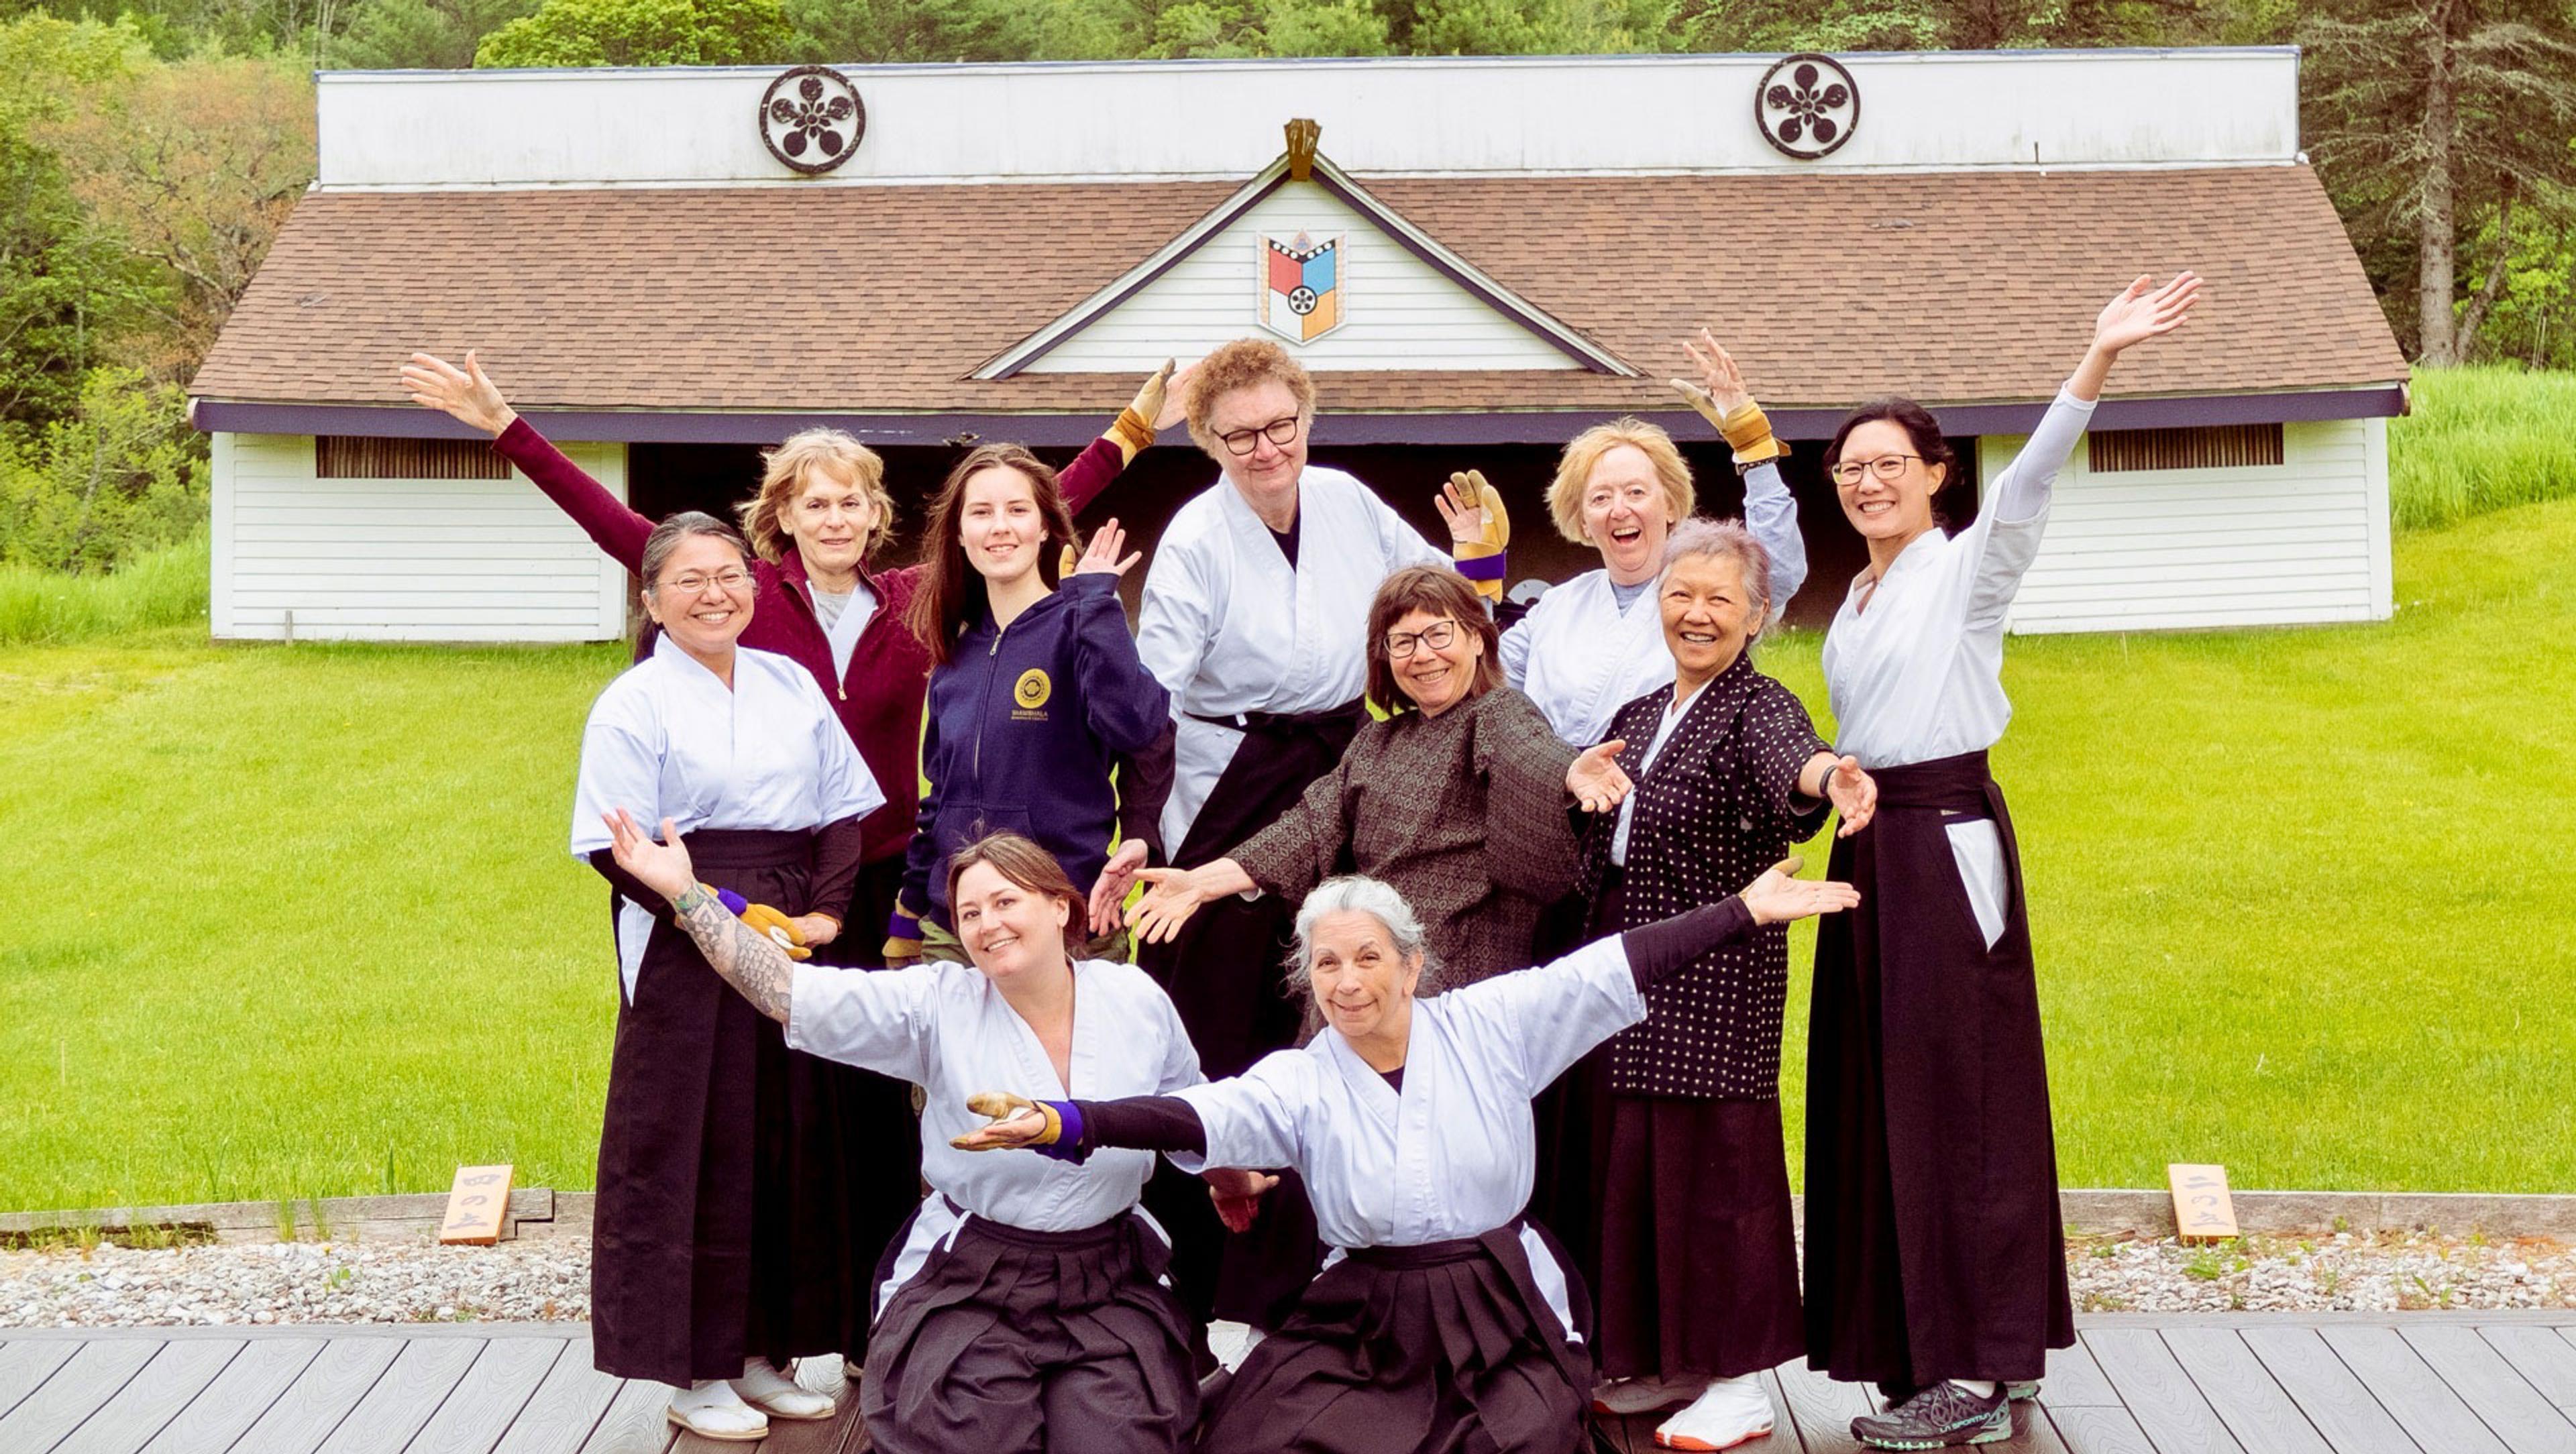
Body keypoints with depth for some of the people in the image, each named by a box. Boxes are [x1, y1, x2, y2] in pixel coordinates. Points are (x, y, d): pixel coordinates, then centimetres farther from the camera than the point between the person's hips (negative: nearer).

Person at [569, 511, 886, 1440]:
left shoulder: (791, 685, 11)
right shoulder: (634, 705, -4)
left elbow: (845, 811, 11)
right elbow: (620, 849, -11)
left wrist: (826, 912, -5)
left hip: (802, 949, 5)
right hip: (688, 959, -5)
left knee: (795, 1145, 8)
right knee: (693, 1154, -1)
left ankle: (763, 1354, 20)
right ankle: (693, 1373, 8)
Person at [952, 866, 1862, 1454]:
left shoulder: (1488, 1027, -1)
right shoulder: (1300, 1085, -3)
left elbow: (1614, 971, -3)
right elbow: (1198, 1116, -17)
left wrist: (1748, 911, -5)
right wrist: (1065, 1123, -34)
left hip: (1506, 1320, 0)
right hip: (1365, 1327, 1)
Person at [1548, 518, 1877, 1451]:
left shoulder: (1758, 707, -9)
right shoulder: (1641, 712, 14)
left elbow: (1786, 753, -33)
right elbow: (1600, 837, 26)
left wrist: (1830, 776, -55)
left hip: (1716, 969, -7)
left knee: (1711, 1155, -5)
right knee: (1627, 1153, 10)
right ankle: (1667, 1361, 23)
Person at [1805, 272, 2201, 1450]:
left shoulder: (1970, 567, -8)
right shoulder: (1856, 602, 17)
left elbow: (2030, 479, -22)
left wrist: (2097, 359, -34)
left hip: (1947, 836, -8)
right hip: (1868, 842, 8)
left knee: (1959, 1094, -6)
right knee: (1877, 1098, 8)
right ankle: (1923, 1352, 16)